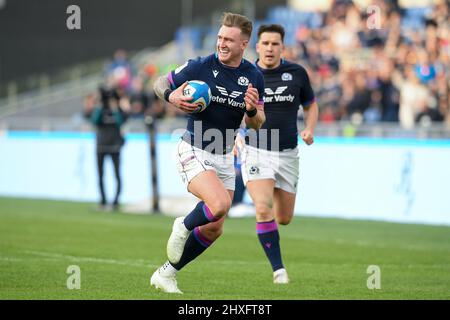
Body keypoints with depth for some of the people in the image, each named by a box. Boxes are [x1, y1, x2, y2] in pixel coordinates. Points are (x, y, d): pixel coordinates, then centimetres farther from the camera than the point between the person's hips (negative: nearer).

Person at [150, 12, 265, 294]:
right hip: (193, 151, -6)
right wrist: (171, 96, -21)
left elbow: (256, 123, 4)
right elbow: (160, 83, 1)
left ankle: (166, 274, 21)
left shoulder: (254, 77, 0)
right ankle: (183, 227, 3)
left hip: (224, 158, 6)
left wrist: (252, 109, -19)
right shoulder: (200, 67, -11)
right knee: (220, 204, -29)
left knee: (214, 229, 6)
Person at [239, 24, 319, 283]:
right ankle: (279, 269, -12)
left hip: (288, 154, 3)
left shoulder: (297, 73, 0)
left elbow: (311, 105, 14)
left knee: (284, 219, 10)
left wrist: (310, 130, -5)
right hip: (256, 152, -3)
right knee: (264, 210, -22)